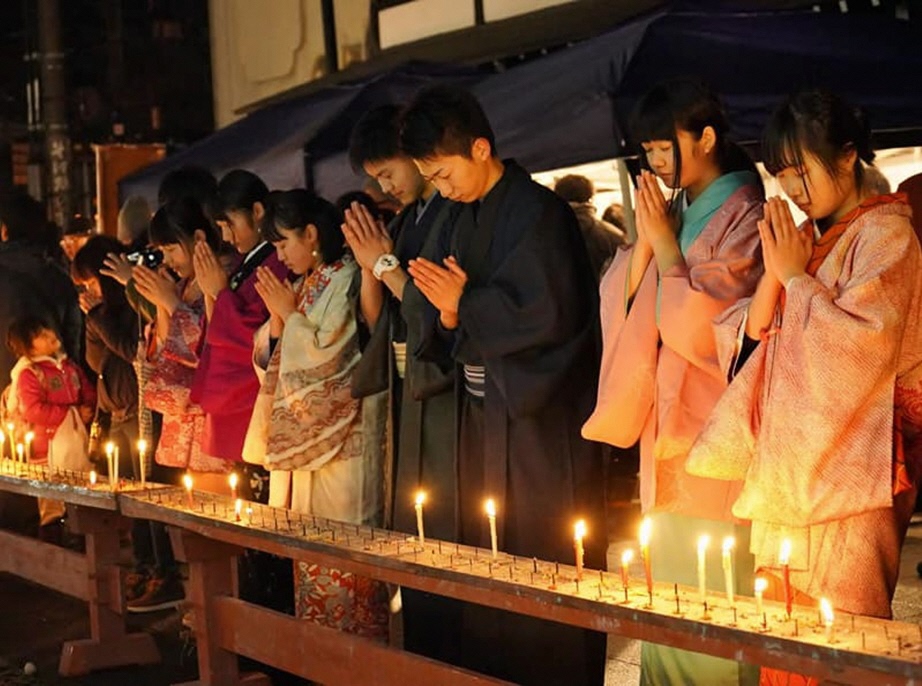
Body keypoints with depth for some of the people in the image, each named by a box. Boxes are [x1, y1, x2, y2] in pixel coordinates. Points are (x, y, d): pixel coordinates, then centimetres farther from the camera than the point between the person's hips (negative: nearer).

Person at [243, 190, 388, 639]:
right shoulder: (305, 285, 15)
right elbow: (273, 360, 17)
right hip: (303, 433, 9)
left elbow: (328, 355, -19)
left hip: (341, 438, -9)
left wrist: (289, 314, -8)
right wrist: (276, 317, 0)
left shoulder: (346, 281, -10)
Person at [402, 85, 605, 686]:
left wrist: (465, 303, -11)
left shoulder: (538, 212, -12)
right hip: (486, 415, 8)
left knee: (546, 565, -4)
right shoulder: (465, 222, 13)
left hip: (543, 421, -8)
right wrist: (450, 313, -6)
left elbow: (551, 314, -20)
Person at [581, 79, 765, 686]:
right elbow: (626, 312, 10)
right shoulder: (672, 210, 14)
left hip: (716, 425, -7)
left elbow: (707, 322, -14)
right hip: (668, 427, 7)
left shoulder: (743, 215, -6)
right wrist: (644, 241, -2)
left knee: (719, 601, -5)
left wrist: (666, 243, -8)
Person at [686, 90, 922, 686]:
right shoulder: (808, 239, 17)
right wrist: (775, 271, -3)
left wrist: (797, 275, -9)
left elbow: (863, 341, -17)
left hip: (848, 459, -7)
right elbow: (750, 337, 11)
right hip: (790, 458, 7)